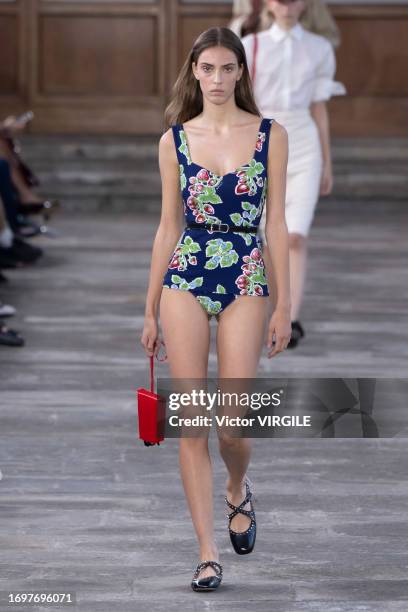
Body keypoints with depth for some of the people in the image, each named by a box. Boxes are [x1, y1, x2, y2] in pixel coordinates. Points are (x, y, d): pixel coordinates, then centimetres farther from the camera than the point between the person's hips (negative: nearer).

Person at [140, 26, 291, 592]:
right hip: (185, 278, 1)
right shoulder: (175, 140, 5)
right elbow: (168, 226, 9)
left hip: (246, 281, -1)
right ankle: (208, 551, 3)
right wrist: (151, 310, 10)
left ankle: (238, 491, 30)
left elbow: (277, 223, 2)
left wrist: (283, 305, -1)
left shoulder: (271, 136, 2)